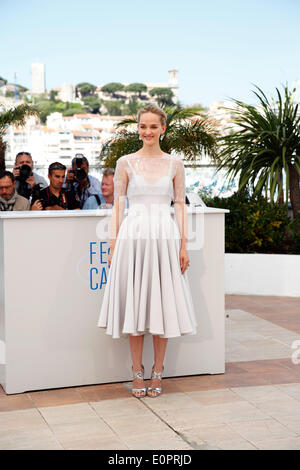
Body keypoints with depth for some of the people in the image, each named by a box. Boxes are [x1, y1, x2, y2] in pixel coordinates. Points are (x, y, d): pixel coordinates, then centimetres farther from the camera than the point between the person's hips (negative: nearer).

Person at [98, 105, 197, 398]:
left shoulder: (174, 164, 7)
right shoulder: (125, 163, 5)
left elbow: (180, 206, 7)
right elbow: (117, 205, 5)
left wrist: (183, 244, 0)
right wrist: (114, 245, -2)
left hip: (164, 236, 1)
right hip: (133, 235, 0)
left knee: (162, 304, 3)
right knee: (134, 303, 3)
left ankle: (157, 372, 15)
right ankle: (137, 372, 15)